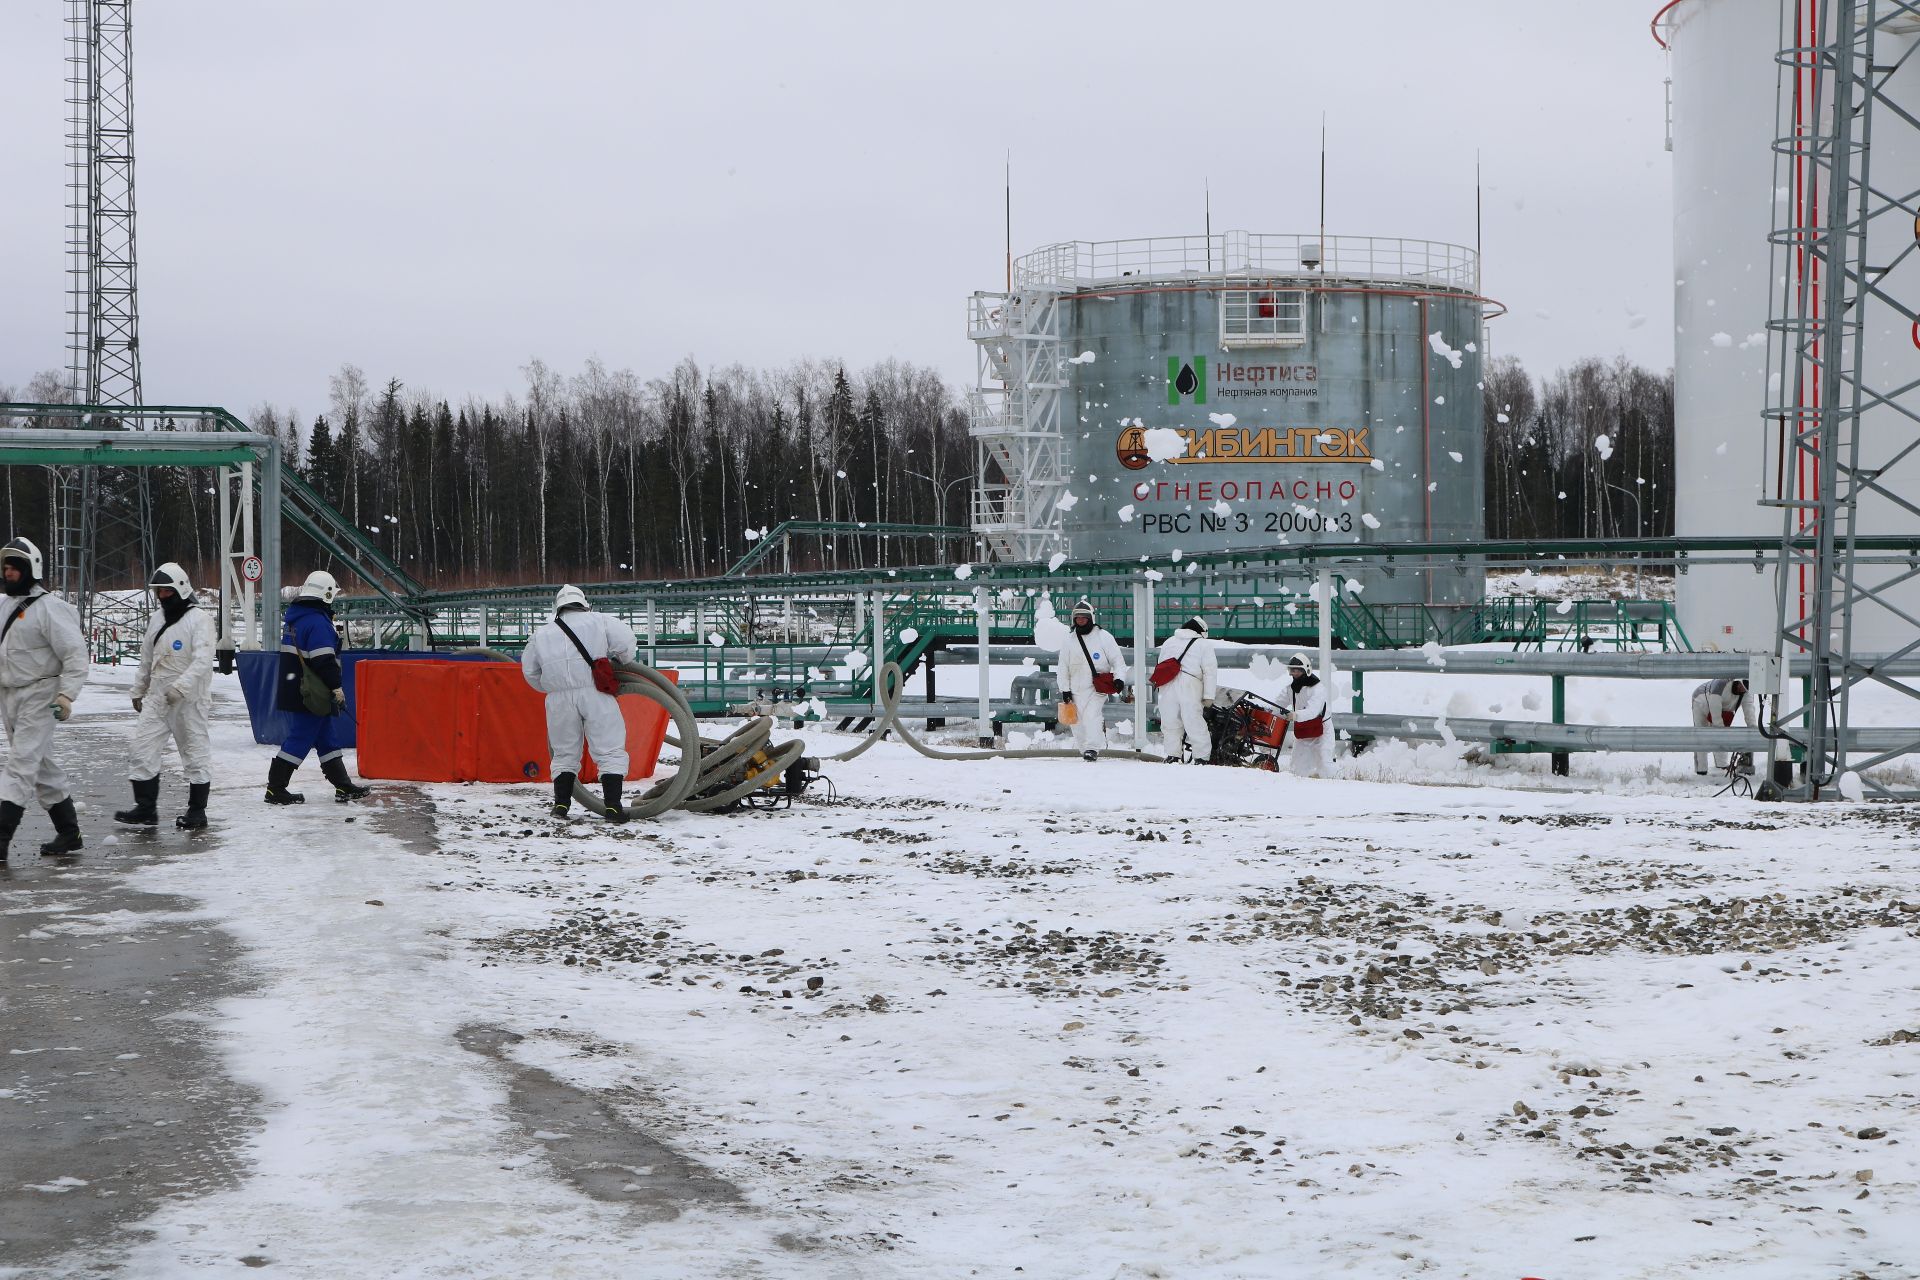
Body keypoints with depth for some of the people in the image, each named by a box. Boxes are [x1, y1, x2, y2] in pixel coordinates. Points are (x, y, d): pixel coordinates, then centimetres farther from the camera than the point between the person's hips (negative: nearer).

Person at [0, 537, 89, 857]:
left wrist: (66, 694, -23)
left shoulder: (49, 607, -13)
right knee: (42, 767, 13)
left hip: (39, 698, -9)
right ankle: (69, 834, 22)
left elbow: (75, 653, -16)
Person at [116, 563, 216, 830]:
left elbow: (202, 660, -22)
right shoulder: (156, 620, 12)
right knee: (140, 748, 1)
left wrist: (180, 686, -30)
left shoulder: (198, 619, -12)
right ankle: (146, 809, 8)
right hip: (157, 697, 7)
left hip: (189, 698, -7)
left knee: (195, 753, 2)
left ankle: (197, 811, 12)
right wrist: (138, 690, 26)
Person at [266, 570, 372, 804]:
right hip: (311, 694, -10)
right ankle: (275, 789, -3)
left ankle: (344, 787, 18)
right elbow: (324, 660, -22)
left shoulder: (294, 616, 13)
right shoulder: (317, 621, -18)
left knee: (327, 738, 14)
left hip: (293, 687, 10)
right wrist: (337, 688, -14)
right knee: (301, 739, -5)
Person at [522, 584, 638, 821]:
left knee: (564, 753, 17)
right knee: (610, 752, 0)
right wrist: (618, 659, 17)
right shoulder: (598, 621, 7)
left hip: (559, 699, 3)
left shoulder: (542, 634, 18)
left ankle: (561, 804, 13)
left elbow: (530, 671, 21)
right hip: (595, 694, -3)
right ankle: (612, 806, -6)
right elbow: (626, 642, -2)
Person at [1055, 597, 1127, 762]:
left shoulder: (1103, 636, 1)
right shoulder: (1070, 640, 11)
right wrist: (1065, 689, 8)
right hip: (1076, 689, 4)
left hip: (1098, 687, -4)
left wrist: (1119, 679, -12)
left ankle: (1092, 748, -24)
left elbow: (1118, 660, 1)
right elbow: (1063, 667, 14)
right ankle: (1083, 748, 13)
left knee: (1092, 714, -20)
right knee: (1077, 720, 2)